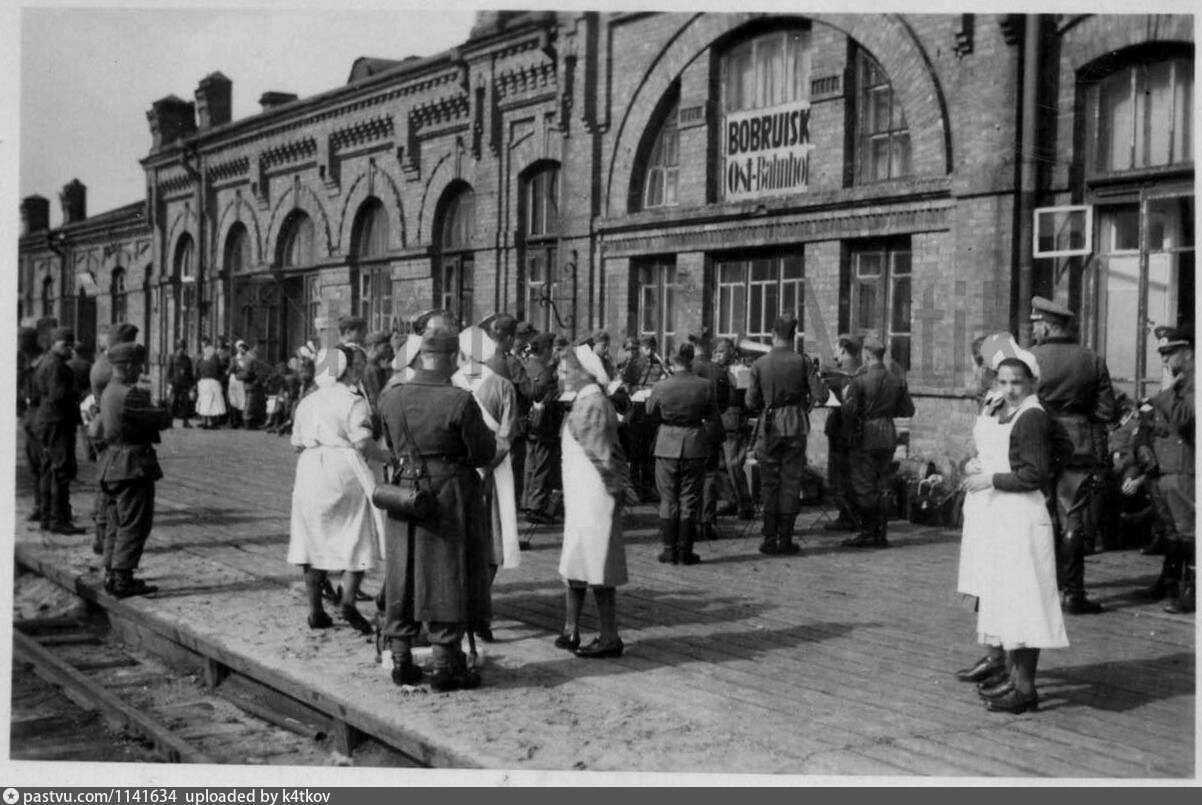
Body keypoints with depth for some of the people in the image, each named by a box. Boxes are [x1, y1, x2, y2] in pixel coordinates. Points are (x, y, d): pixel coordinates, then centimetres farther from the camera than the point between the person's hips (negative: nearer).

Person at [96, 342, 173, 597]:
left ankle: (112, 575, 21)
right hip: (132, 465, -10)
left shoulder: (109, 391, 14)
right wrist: (163, 413, 7)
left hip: (112, 465, 10)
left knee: (117, 523, 16)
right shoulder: (128, 395, -19)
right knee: (135, 524, -5)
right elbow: (163, 419, -18)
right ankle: (123, 579, -5)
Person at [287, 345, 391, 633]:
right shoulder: (353, 401, -5)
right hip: (345, 470, -5)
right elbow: (362, 441, -15)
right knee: (357, 538, 4)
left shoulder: (307, 402, 13)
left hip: (310, 473, 5)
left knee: (314, 538, 10)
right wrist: (387, 456, -2)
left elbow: (297, 443, 13)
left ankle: (315, 611, 13)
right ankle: (348, 601, -9)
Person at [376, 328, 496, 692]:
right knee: (447, 577, 4)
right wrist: (488, 434, 9)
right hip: (450, 497, -5)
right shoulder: (459, 401, -17)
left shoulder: (390, 398, -1)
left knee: (403, 576, 14)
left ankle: (401, 661, 20)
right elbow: (483, 454, -10)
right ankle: (445, 665, 8)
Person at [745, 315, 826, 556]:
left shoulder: (759, 364, -4)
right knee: (791, 482, 6)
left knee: (769, 484, 7)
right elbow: (820, 395, -9)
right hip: (796, 427, 0)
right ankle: (785, 540, 6)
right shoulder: (803, 362, -6)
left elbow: (751, 402, -2)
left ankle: (770, 540, 7)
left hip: (769, 427, 0)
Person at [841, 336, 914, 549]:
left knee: (864, 487, 2)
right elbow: (908, 410, 6)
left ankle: (867, 533, 3)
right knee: (883, 487, 11)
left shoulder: (860, 378, -13)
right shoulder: (897, 379, 3)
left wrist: (847, 434, -4)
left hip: (865, 437, -5)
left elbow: (849, 409, -17)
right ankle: (881, 534, 14)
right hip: (888, 436, 5)